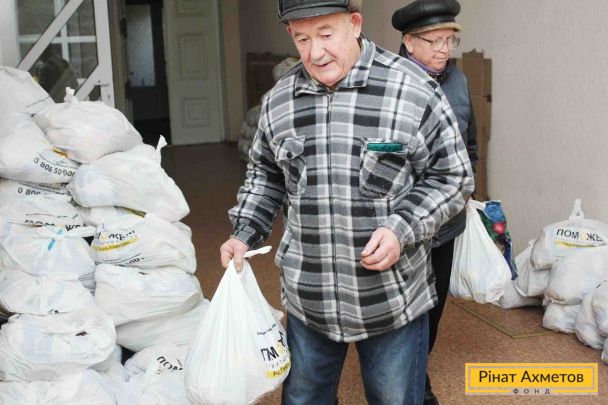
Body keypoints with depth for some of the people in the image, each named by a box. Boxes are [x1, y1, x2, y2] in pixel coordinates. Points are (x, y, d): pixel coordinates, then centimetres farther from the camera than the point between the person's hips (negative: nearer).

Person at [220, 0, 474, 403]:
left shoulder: (413, 90, -12)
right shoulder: (278, 100, 2)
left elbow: (452, 177, -6)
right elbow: (265, 174, 16)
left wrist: (401, 229, -19)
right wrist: (245, 233, 3)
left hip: (393, 299, -3)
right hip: (306, 298, 4)